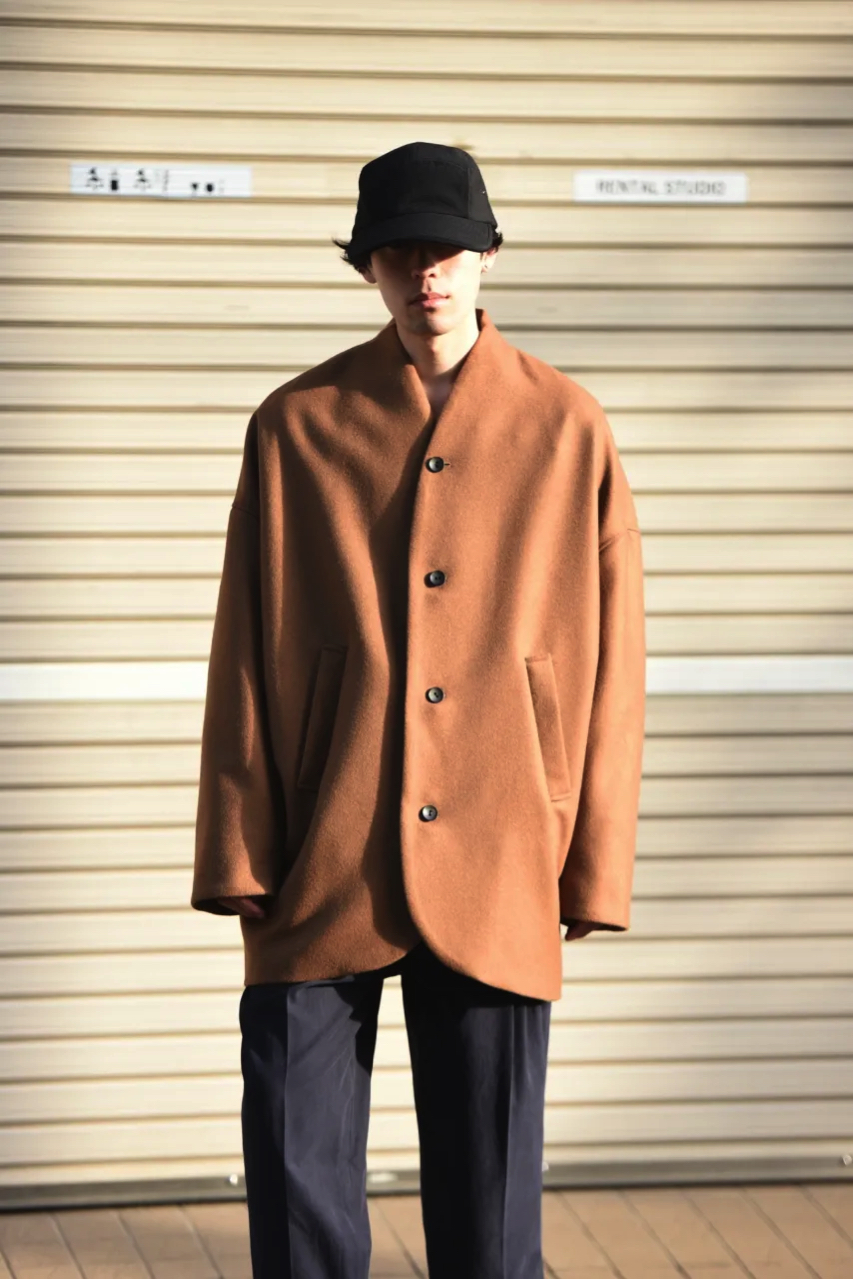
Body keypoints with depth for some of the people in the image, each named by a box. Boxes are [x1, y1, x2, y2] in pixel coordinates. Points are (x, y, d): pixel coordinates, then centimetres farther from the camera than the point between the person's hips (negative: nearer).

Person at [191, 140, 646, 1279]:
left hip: (497, 880, 0)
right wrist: (240, 862, -1)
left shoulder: (568, 428, 3)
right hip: (320, 878, 0)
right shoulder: (297, 426, 4)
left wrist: (593, 870, 1)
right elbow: (245, 660, 4)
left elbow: (612, 661, 5)